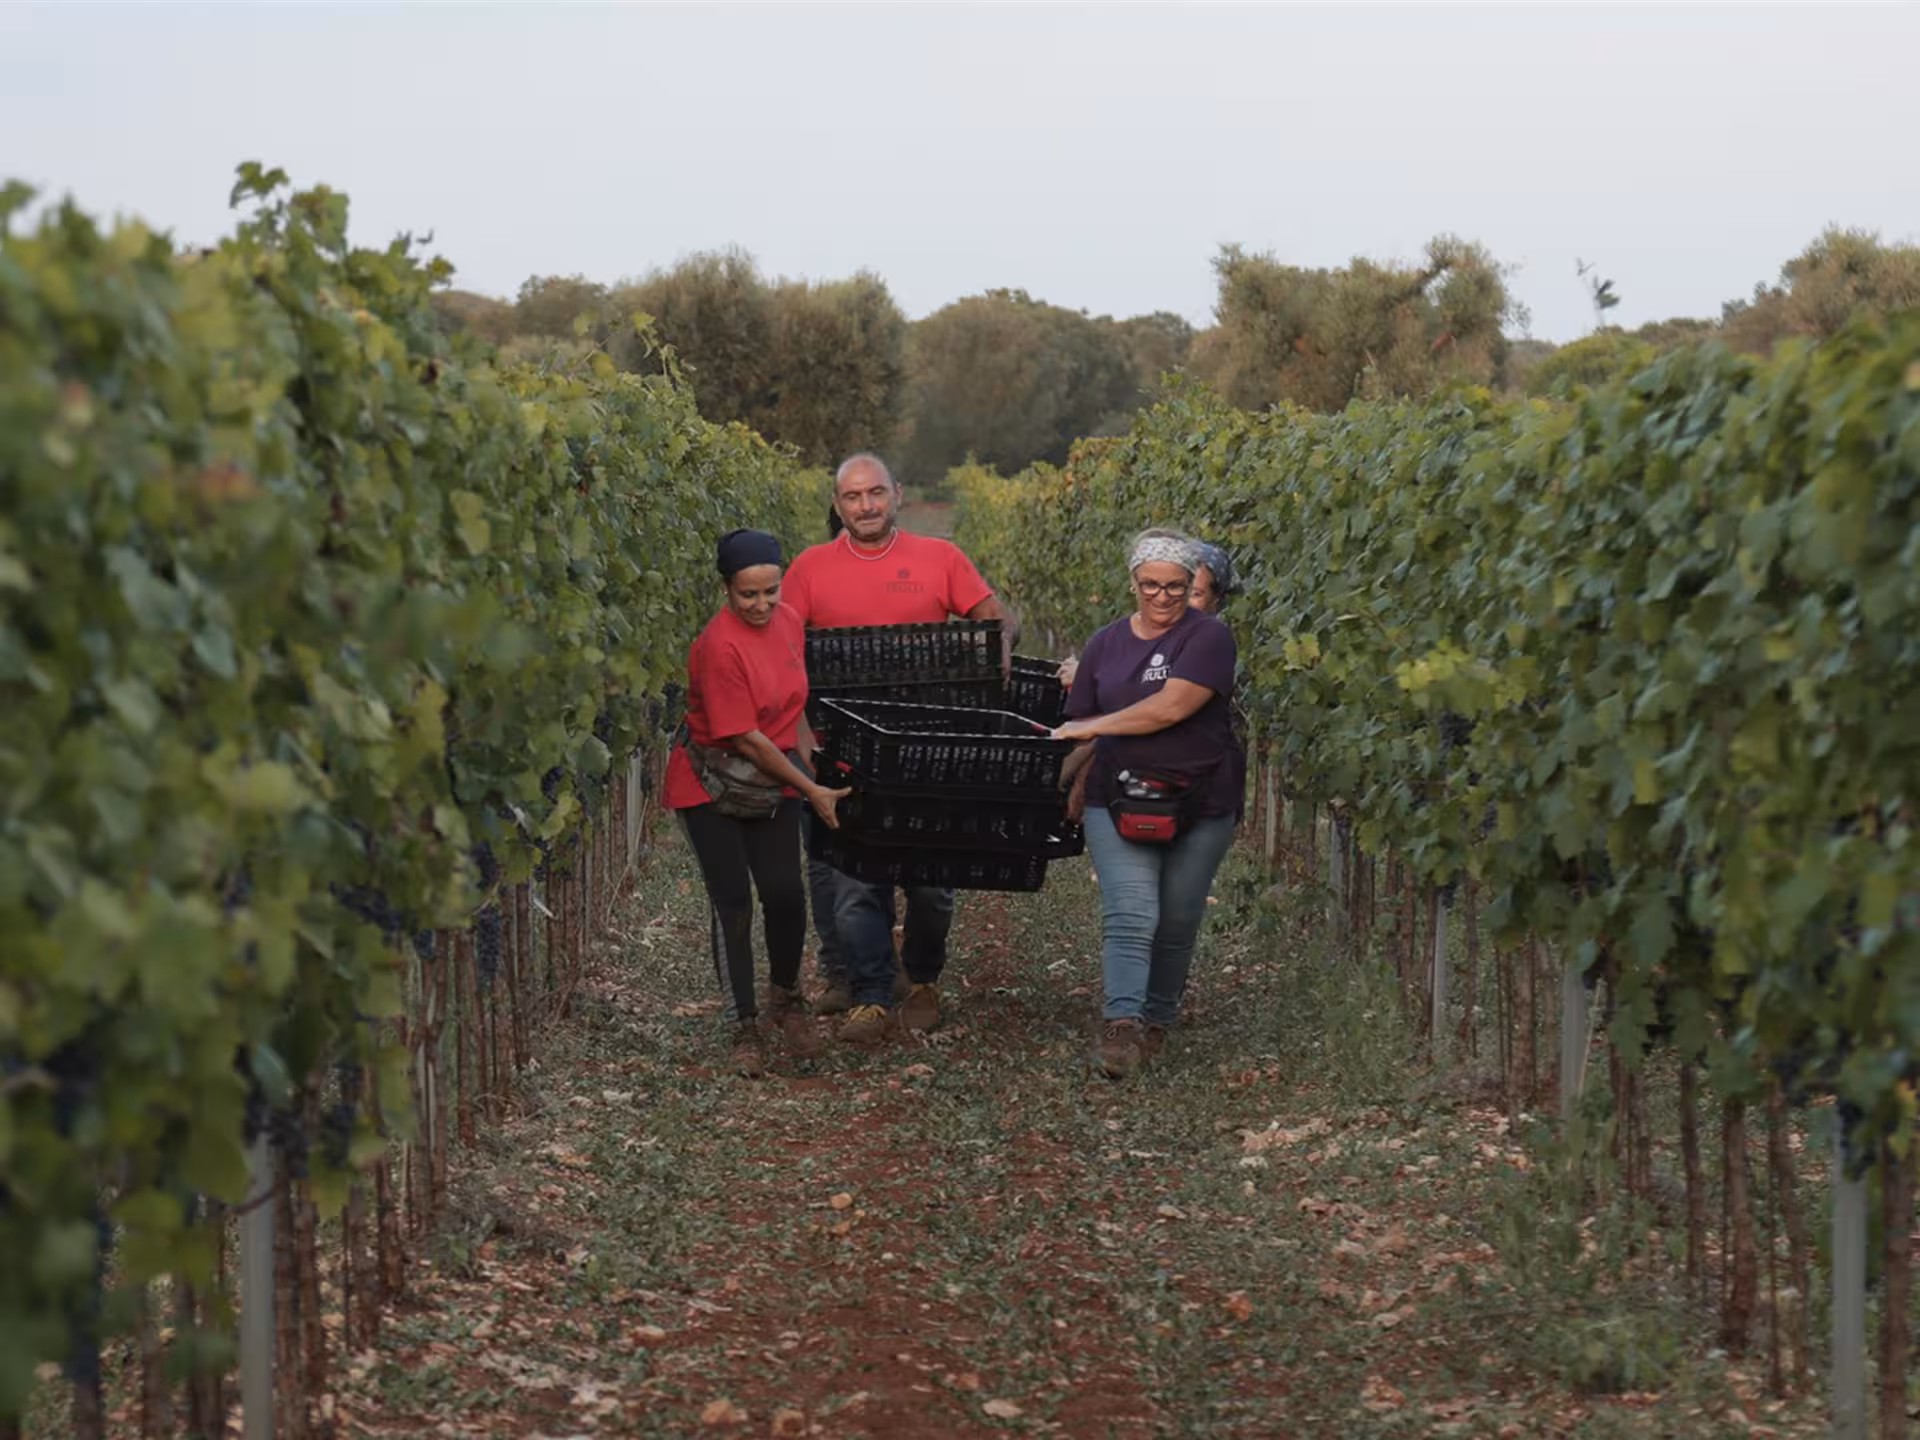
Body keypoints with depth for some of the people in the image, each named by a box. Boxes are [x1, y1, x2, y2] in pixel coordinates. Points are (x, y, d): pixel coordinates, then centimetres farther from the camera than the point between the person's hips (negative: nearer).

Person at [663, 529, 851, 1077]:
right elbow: (744, 738, -20)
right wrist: (812, 791, -14)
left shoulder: (789, 622, -1)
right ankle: (744, 1029, 9)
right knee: (733, 905, -3)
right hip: (712, 783, -5)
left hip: (773, 783, 5)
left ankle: (785, 995, 22)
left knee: (785, 893, -5)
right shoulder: (719, 646, -23)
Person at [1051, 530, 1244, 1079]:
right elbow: (1082, 727, 15)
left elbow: (1171, 708, -18)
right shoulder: (1105, 645, 9)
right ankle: (1121, 1025, -23)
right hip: (1118, 802, 2)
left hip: (1201, 804, -1)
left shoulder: (1208, 637, -6)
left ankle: (1156, 1020, 25)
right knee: (1130, 916, -13)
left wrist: (1091, 727, -12)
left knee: (1177, 924, 9)